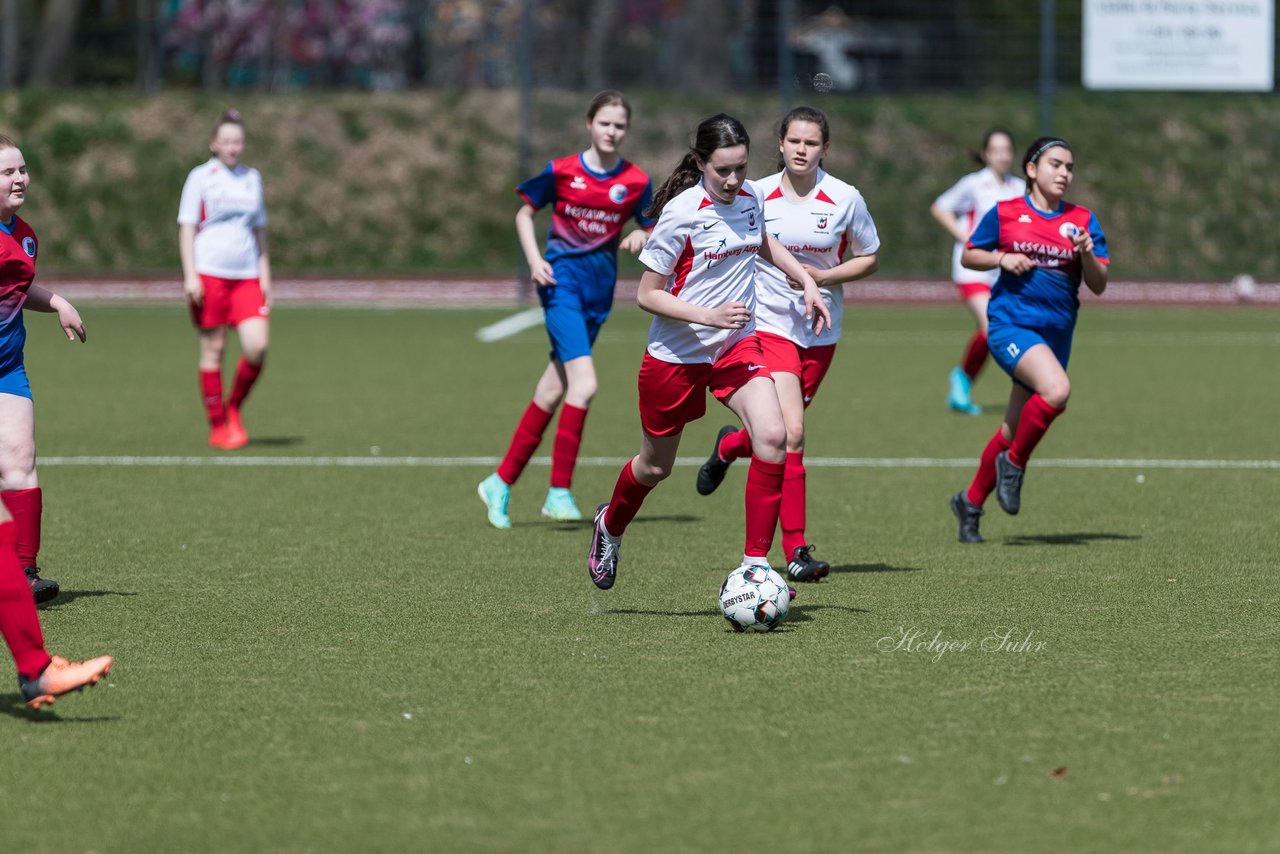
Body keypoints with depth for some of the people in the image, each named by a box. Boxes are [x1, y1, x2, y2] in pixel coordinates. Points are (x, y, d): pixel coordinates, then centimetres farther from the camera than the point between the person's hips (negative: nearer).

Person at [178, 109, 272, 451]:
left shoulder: (252, 178, 14)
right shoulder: (201, 177, 1)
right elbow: (186, 228, -2)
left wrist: (265, 275, 15)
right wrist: (190, 275, -11)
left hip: (246, 277, 4)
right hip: (208, 273, -4)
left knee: (256, 346, -10)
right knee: (213, 349, -2)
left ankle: (234, 409, 11)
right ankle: (217, 426, 6)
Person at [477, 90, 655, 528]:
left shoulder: (636, 182, 2)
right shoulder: (562, 171, -4)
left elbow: (651, 230, 12)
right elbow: (524, 213, 8)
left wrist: (641, 237, -11)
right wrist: (535, 259, -7)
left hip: (599, 289, 4)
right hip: (562, 279, -4)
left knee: (553, 390, 7)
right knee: (584, 383, -19)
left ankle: (501, 483, 19)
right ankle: (559, 491, -13)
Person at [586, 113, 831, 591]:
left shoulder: (750, 197, -1)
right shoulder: (681, 213, -19)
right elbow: (647, 295, -15)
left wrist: (806, 281, 15)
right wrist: (709, 316, -26)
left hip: (737, 345, 4)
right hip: (675, 354, -4)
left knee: (771, 436, -21)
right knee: (655, 466, 13)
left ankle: (755, 563, -16)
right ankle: (610, 524, 47)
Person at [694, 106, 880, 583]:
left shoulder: (845, 200, -4)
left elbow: (869, 259, 7)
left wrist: (823, 277, -10)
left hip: (821, 332, 3)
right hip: (768, 325, -3)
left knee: (780, 432, 12)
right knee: (790, 433, -18)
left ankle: (730, 446, 48)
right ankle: (796, 551, -13)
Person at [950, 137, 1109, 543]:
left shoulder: (1083, 220, 6)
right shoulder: (1004, 213, 0)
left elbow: (1099, 285, 4)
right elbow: (969, 255, 10)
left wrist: (1087, 254, -16)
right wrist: (1001, 258, -9)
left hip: (1056, 333, 4)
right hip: (1011, 323, -4)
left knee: (1015, 429, 11)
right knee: (1056, 389, -30)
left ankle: (971, 502, 30)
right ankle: (1014, 464, -7)